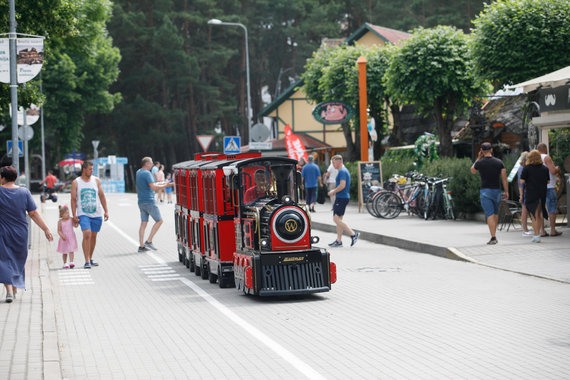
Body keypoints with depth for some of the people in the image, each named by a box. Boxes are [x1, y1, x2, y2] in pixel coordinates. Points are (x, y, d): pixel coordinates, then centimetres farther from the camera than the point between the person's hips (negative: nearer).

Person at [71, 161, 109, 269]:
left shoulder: (96, 180, 6)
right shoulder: (76, 182, 0)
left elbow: (102, 196, 10)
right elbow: (73, 199, 0)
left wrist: (106, 211, 4)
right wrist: (74, 216, -5)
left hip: (96, 214, 3)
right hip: (83, 214, -3)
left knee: (93, 236, 9)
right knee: (87, 234, -18)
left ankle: (90, 259, 24)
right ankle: (87, 261, -17)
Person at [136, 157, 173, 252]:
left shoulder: (138, 172, 13)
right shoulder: (147, 173, -15)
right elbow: (153, 187, -24)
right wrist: (165, 185, -18)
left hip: (141, 201, 9)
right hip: (149, 201, -9)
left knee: (143, 223, 9)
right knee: (159, 220, -1)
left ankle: (141, 246, 6)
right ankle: (149, 241, -5)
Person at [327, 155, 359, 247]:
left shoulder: (342, 171, -15)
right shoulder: (344, 171, 18)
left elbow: (342, 185, -24)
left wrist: (333, 192, -12)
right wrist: (335, 191, 19)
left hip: (341, 198, -10)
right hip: (344, 197, 10)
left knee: (336, 219, -12)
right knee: (338, 219, 11)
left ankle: (353, 234, -13)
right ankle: (339, 241, 13)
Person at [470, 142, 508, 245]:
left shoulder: (479, 163, -5)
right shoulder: (499, 162, 0)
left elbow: (473, 170, 17)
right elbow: (504, 177, -2)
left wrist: (478, 158, 15)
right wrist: (506, 191, 3)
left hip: (485, 191, -3)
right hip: (497, 190, 3)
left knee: (490, 214, -7)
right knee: (496, 213, 19)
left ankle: (493, 237, -16)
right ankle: (494, 235, 24)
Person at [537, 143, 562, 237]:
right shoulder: (546, 158, -9)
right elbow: (553, 171, -19)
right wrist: (557, 169, 3)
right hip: (548, 187, -7)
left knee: (540, 209, 6)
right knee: (552, 209, -2)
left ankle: (542, 231, 4)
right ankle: (553, 230, -3)